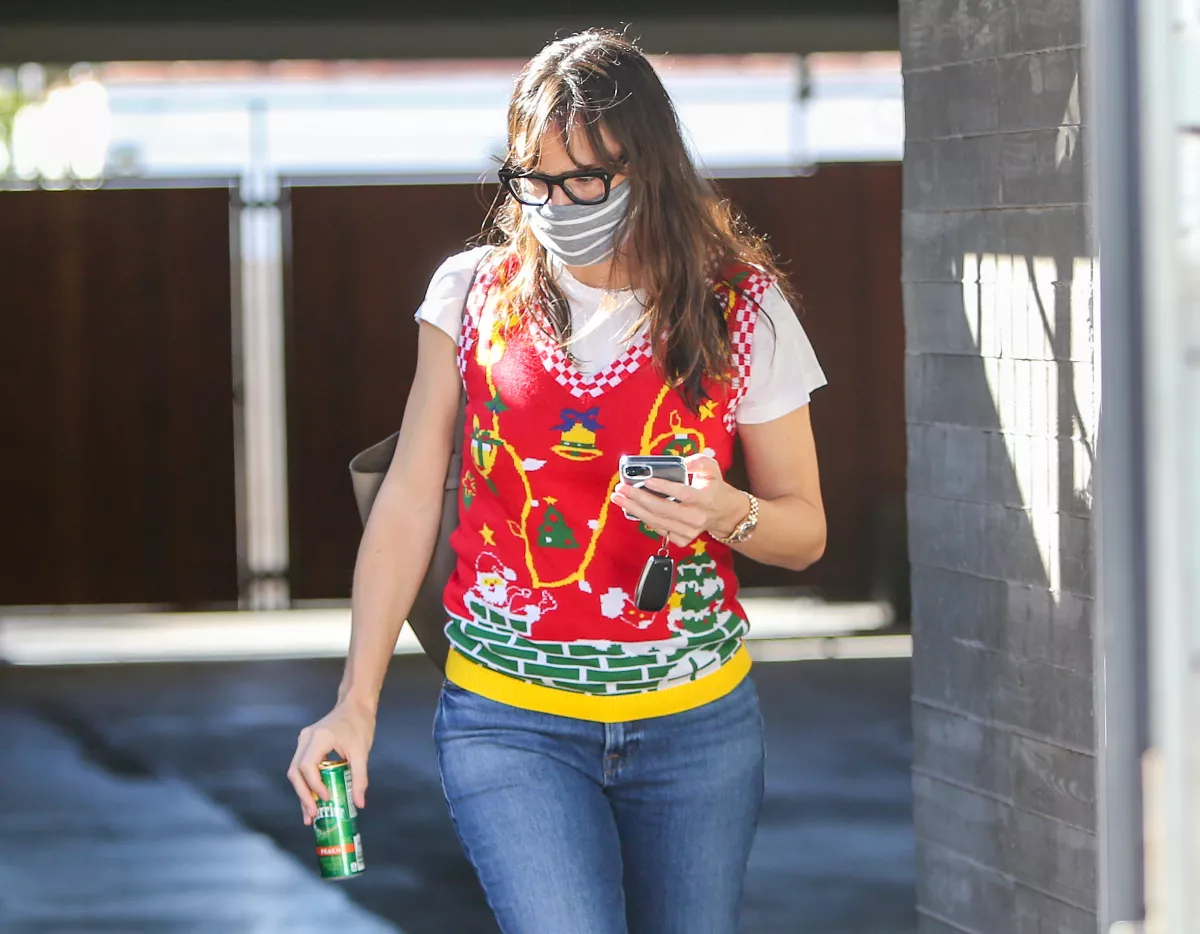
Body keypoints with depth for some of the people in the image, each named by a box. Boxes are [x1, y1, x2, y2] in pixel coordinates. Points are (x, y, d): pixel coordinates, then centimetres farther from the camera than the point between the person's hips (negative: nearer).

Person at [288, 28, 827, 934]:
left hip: (694, 725, 1)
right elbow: (410, 501, 4)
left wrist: (723, 511, -17)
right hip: (509, 719, -1)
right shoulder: (473, 295, 2)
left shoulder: (740, 311, 0)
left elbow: (803, 531, 6)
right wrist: (356, 702, -3)